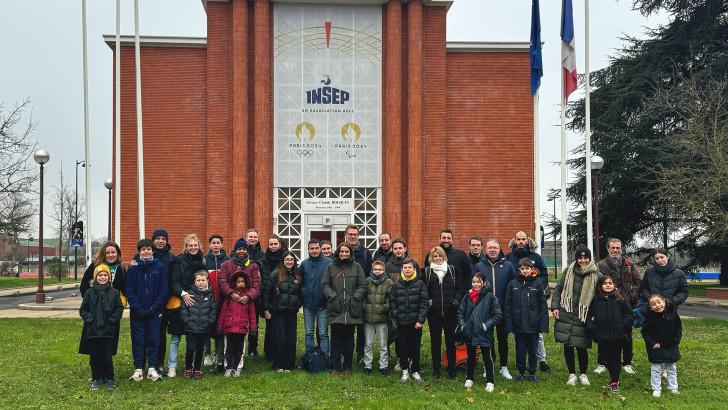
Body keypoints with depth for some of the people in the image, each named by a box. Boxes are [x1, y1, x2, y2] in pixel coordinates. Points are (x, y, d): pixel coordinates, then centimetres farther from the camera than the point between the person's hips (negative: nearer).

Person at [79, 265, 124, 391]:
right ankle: (96, 379, 20)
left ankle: (109, 379, 15)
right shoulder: (89, 293, 4)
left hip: (108, 331, -1)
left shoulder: (114, 293, 1)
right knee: (94, 357, 7)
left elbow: (119, 308, 3)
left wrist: (112, 320, -7)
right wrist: (89, 319, -6)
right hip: (93, 331, 1)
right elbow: (83, 310, 7)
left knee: (108, 356, 1)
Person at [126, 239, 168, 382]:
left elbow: (164, 290, -1)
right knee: (138, 340, 4)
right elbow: (129, 290, -2)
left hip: (155, 311, 0)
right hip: (137, 312, 0)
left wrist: (154, 307, -9)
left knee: (154, 339, 3)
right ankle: (138, 368, 11)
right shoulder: (133, 268, 1)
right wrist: (138, 308, -12)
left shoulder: (159, 267, 1)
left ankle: (152, 368, 11)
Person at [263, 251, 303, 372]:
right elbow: (266, 292, -3)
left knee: (291, 339, 3)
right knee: (279, 339, -2)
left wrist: (298, 305, 4)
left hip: (292, 313, 3)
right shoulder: (275, 274, -4)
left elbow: (301, 294, 17)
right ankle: (279, 365, 8)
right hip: (278, 312, -3)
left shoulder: (297, 276, 8)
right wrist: (266, 310, -6)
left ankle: (289, 365, 12)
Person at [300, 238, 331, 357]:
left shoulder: (328, 262, -5)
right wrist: (301, 298, 3)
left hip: (323, 304, -3)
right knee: (309, 333, 10)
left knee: (323, 333, 2)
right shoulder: (304, 264, 6)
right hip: (308, 304, 3)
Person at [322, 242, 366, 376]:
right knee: (336, 339, 3)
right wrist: (333, 296, -7)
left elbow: (362, 285, 5)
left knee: (349, 339, 7)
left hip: (351, 309, 0)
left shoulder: (356, 267, 6)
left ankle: (347, 367, 16)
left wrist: (355, 298, -7)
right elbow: (325, 284, 6)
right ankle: (335, 367, 11)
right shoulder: (331, 267, 7)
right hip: (336, 309, 0)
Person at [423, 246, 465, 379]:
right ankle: (436, 370, 16)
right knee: (435, 341, 7)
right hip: (434, 312, 0)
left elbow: (461, 288, 7)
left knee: (450, 341, 5)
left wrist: (456, 299, -8)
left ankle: (451, 370, 13)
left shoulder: (453, 270, 4)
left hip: (450, 312, 0)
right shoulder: (426, 272, 4)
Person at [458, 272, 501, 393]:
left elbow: (498, 314, -8)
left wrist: (487, 325, -14)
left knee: (488, 358, 6)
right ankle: (469, 379, 30)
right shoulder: (467, 297, 2)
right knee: (471, 357, 17)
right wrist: (462, 325, -2)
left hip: (484, 334, -4)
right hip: (469, 333, 4)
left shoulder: (490, 296, -9)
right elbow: (460, 313, 10)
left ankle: (490, 382, 16)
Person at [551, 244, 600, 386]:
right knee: (567, 346, 5)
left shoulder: (596, 275, -3)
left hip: (583, 316, -2)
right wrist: (555, 306, 0)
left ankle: (583, 374, 23)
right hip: (565, 315, 2)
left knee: (581, 347, 0)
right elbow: (558, 289, 10)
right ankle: (572, 374, 22)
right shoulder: (568, 271, 4)